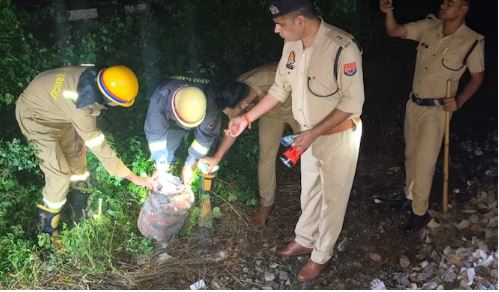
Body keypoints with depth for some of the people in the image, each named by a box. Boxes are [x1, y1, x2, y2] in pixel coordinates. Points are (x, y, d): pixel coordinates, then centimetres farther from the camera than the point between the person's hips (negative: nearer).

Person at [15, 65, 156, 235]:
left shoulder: (94, 75, -21)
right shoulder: (82, 109, -41)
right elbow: (100, 148, -32)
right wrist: (134, 178, -26)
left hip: (53, 107, 8)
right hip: (35, 116, -8)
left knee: (75, 152, 18)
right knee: (60, 172, -9)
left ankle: (80, 210, 38)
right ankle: (47, 226, 13)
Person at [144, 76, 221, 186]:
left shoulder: (209, 103, -43)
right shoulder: (160, 97, -43)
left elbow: (206, 136, -30)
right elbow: (155, 132, -34)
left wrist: (189, 166, -24)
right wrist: (161, 166, -31)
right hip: (172, 123, 0)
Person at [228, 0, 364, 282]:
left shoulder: (342, 47, -30)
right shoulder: (293, 44, -7)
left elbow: (352, 102, -24)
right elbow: (281, 87, 5)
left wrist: (314, 133, -28)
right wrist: (248, 118, 1)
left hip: (339, 134, -6)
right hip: (311, 133, 7)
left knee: (333, 196, 12)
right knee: (310, 190, 23)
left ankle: (321, 255, 31)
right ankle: (305, 239, 45)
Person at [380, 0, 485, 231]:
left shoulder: (472, 41, -14)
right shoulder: (429, 26, -4)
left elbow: (477, 76, -2)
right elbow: (394, 31, -4)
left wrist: (460, 100, -16)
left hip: (437, 109, -5)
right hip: (413, 104, 5)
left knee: (424, 162, -1)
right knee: (411, 155, 18)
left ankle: (420, 212, 16)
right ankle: (410, 197, 38)